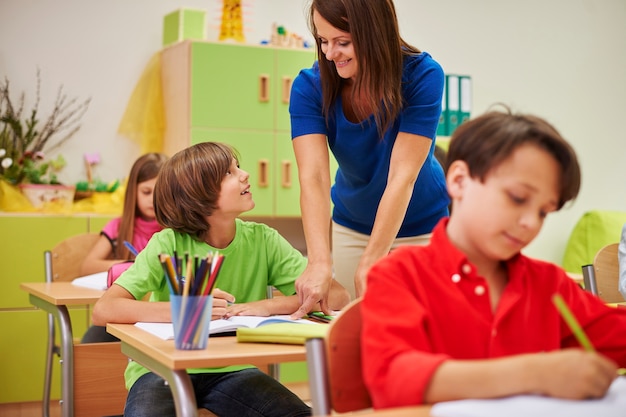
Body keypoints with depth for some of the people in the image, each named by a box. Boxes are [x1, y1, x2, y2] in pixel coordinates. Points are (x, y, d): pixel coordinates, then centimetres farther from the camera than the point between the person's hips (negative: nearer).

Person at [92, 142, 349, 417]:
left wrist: (269, 306, -25)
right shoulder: (169, 244, -14)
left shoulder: (262, 240, -7)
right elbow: (103, 310, -25)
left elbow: (338, 297, -11)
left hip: (232, 371, 3)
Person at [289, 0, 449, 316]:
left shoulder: (422, 76, -23)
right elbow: (313, 178, -28)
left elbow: (402, 177, -29)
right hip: (351, 228, 2)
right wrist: (320, 262, -42)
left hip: (421, 228, -2)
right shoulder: (309, 86, -17)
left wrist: (368, 264, -35)